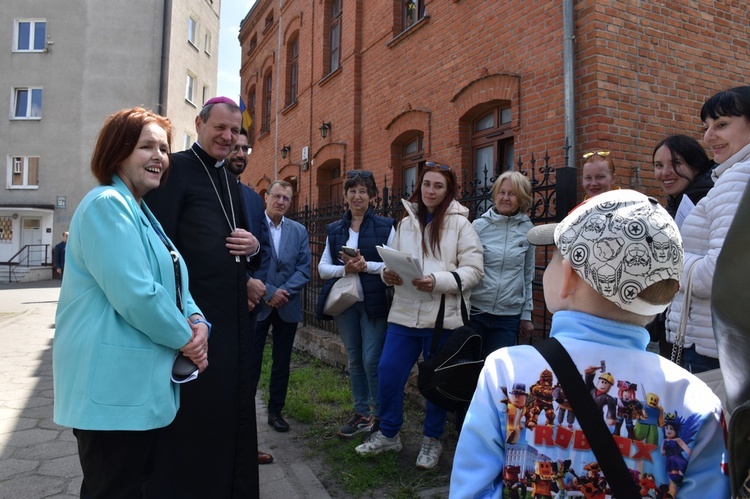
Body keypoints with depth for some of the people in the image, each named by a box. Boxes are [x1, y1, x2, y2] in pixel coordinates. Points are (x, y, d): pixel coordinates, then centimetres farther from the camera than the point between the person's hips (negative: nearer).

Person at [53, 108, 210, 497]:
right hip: (114, 386, -10)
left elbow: (174, 283, 17)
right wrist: (184, 338, -12)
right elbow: (135, 293, -25)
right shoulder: (107, 204, -15)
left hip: (143, 385, 10)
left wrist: (197, 321, -3)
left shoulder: (142, 212, 16)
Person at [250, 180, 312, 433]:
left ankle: (276, 411, 26)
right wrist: (268, 292, -16)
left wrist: (283, 291, -13)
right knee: (250, 362, 2)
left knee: (282, 363, 12)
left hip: (288, 306, 4)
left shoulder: (299, 230, 7)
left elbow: (304, 268, 1)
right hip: (257, 304, -3)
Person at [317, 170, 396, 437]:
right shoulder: (334, 229, 10)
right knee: (354, 360, 12)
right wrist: (344, 269, -14)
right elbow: (322, 268, 5)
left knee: (372, 360, -5)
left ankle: (380, 416, 13)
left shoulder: (385, 226, 0)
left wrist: (366, 266, -20)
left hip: (374, 302, -4)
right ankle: (361, 413, 25)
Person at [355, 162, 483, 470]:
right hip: (404, 314, 4)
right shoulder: (406, 223, 12)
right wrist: (388, 273, -6)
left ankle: (432, 440, 31)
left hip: (442, 317, -4)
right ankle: (388, 434, 27)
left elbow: (473, 270, -8)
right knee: (387, 373, 4)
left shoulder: (460, 223, -2)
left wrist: (437, 280, -22)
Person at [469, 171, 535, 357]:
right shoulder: (480, 225, -3)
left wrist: (526, 315, 10)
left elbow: (528, 275, 9)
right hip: (475, 311, -1)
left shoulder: (527, 229, 2)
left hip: (509, 316, 1)